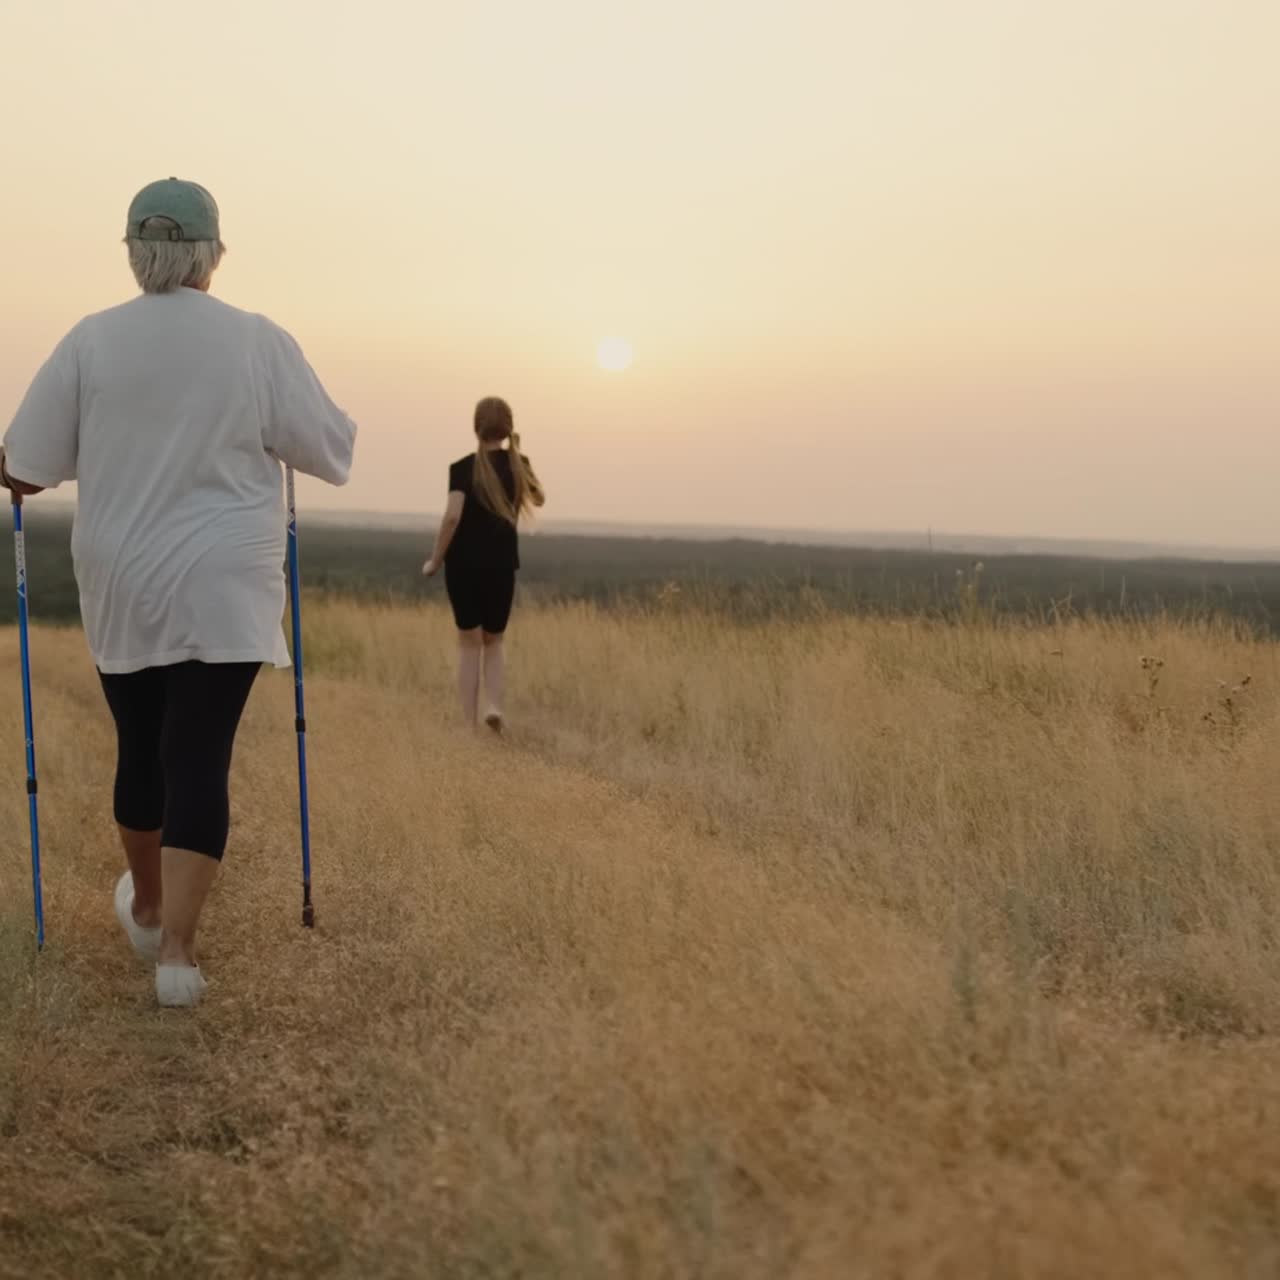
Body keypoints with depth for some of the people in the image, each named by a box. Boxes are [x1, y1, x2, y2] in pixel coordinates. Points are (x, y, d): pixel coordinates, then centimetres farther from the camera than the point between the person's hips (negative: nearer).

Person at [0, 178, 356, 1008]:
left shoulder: (91, 340, -5)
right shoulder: (260, 342, -7)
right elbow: (332, 450, 1)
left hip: (121, 590, 2)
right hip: (222, 594, -2)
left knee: (142, 749, 17)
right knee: (200, 759, -1)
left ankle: (148, 907, 37)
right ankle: (178, 948, -8)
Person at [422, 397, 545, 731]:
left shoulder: (463, 468, -10)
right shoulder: (518, 465, 2)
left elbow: (453, 516, -20)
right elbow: (538, 499, 21)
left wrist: (435, 560, -9)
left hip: (464, 563, -2)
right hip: (501, 564, 3)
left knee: (469, 642, 7)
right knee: (494, 641, 17)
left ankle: (469, 722, 4)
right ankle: (494, 705, -6)